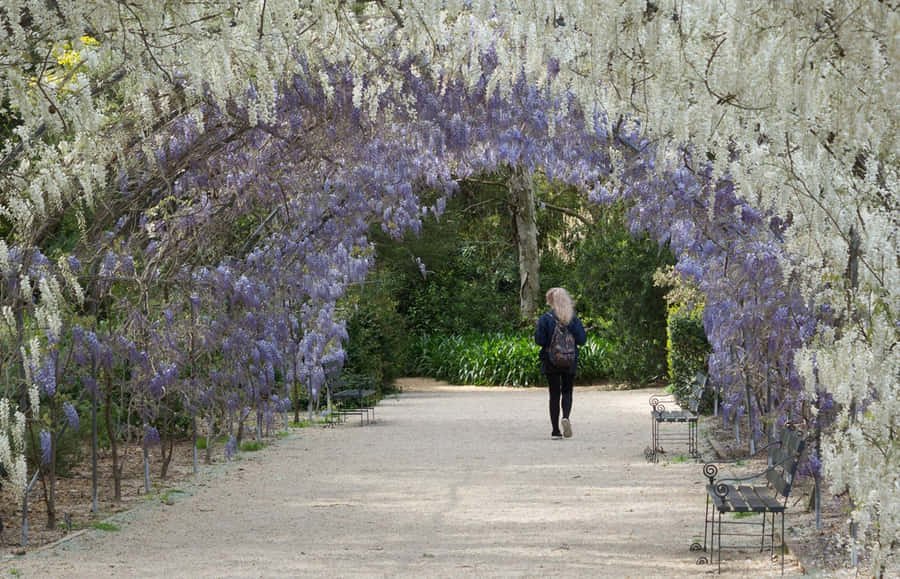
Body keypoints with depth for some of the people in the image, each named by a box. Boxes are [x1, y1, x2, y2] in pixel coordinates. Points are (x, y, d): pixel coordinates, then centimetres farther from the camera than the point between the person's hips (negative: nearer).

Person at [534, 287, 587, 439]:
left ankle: (556, 430, 4)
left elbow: (540, 340, -10)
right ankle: (566, 417, -15)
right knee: (567, 391, 13)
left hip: (551, 362, -1)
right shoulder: (573, 318, -2)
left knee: (554, 394, 5)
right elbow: (581, 339, -4)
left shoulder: (545, 318, -8)